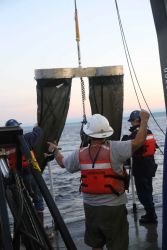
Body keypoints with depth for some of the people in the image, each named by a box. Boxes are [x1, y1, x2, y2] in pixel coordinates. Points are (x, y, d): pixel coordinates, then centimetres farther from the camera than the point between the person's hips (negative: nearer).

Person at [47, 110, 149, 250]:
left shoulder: (80, 154, -5)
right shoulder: (114, 149, -19)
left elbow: (62, 162, 12)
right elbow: (139, 142, -21)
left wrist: (55, 150, 33)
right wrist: (144, 120, -5)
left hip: (91, 207, 4)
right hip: (113, 207, -4)